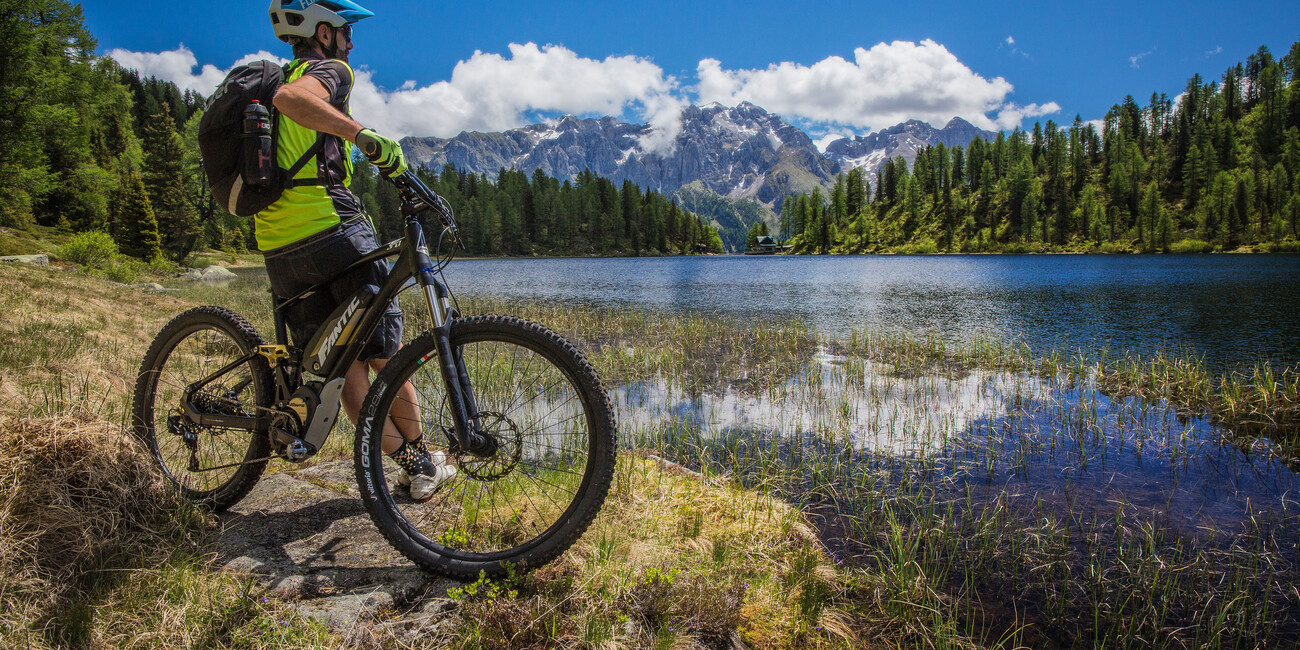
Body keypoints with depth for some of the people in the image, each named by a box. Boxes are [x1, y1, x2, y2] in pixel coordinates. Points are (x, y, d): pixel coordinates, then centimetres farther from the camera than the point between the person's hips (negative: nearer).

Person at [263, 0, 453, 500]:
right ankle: (422, 461, 16)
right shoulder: (330, 70, 0)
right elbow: (290, 97, -24)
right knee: (384, 354, 5)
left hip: (277, 247, 8)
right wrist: (365, 136, -34)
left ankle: (403, 463, 10)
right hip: (332, 229, -7)